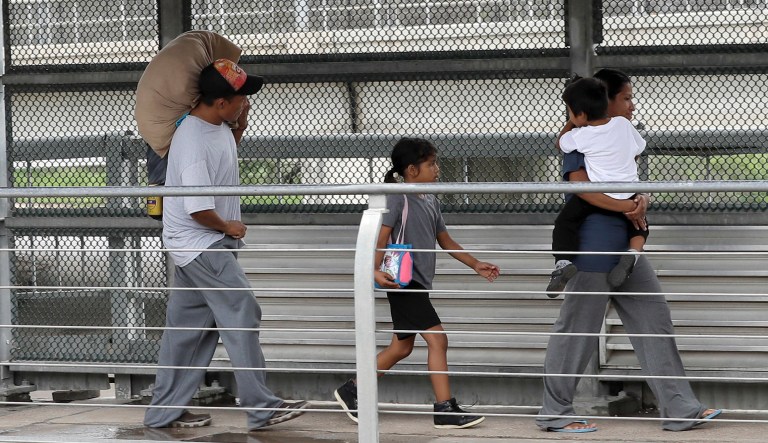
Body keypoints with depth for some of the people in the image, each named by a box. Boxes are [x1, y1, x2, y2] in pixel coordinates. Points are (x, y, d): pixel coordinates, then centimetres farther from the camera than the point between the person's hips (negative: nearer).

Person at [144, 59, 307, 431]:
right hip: (200, 244, -10)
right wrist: (228, 226, -11)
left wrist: (240, 129, 12)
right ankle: (260, 407, -7)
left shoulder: (219, 127, 5)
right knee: (242, 314, -9)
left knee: (189, 326, 12)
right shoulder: (192, 142, -25)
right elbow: (197, 208, -28)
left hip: (212, 245, 10)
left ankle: (164, 412, 17)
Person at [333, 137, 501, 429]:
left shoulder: (430, 202, 16)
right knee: (437, 339, -13)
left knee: (402, 348, 15)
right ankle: (445, 410, -11)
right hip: (403, 282, -10)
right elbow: (381, 237, -18)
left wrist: (476, 265, 21)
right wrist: (375, 271, -32)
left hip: (418, 284, 10)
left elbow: (446, 242, 24)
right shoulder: (398, 198, -10)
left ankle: (351, 391, 25)